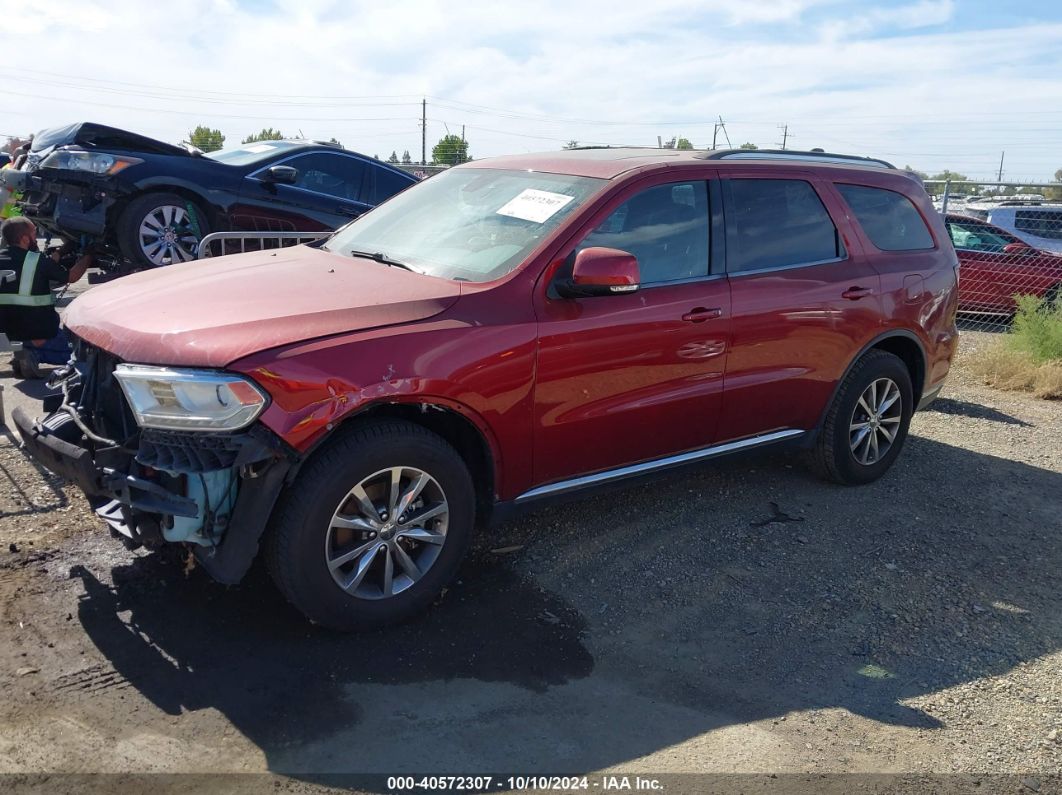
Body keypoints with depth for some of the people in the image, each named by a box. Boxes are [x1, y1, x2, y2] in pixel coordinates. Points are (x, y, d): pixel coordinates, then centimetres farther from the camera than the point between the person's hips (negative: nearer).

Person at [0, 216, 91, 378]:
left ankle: (25, 352, 9)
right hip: (39, 334, -6)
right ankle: (34, 354, -8)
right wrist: (88, 256, 12)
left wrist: (53, 259, 19)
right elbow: (71, 277, -1)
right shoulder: (37, 261, -15)